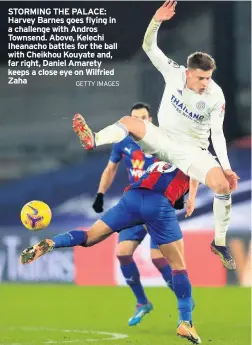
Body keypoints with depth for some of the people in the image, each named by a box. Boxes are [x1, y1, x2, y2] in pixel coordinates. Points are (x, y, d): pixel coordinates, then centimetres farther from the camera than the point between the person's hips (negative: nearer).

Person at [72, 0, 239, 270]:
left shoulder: (215, 96, -16)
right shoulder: (174, 74, -14)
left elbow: (217, 133, -9)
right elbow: (149, 47, -19)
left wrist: (226, 166, -17)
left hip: (192, 149, -2)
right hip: (163, 139, 2)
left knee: (223, 185, -25)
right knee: (129, 121, -26)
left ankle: (220, 243, -10)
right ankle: (93, 141, -56)